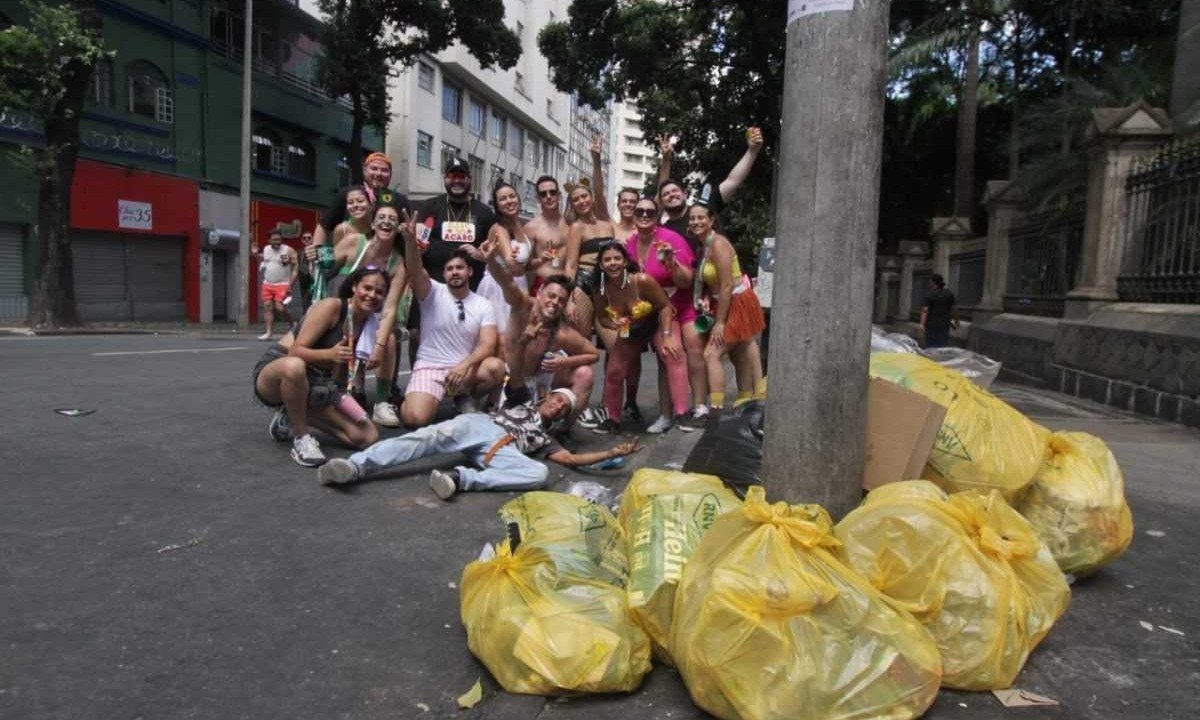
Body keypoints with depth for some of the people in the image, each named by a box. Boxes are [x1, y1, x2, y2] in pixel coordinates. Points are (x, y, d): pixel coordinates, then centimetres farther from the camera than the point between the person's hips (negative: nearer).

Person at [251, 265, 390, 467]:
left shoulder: (369, 325, 4)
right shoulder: (332, 306, -15)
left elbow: (340, 381, 5)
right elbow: (295, 352, -24)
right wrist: (329, 354, -37)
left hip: (318, 386, 6)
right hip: (276, 372, -6)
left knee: (368, 438, -9)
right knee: (295, 366, -45)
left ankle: (293, 417, 8)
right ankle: (301, 437, -20)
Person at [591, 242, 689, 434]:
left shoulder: (642, 280, -33)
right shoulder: (600, 291, -21)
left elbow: (665, 307, -22)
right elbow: (602, 317, -4)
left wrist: (667, 337, -27)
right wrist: (613, 324, -27)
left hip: (659, 322, -4)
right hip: (630, 330, 4)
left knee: (673, 358, -27)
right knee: (613, 371, 0)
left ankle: (682, 413, -24)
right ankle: (612, 419, 21)